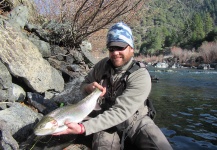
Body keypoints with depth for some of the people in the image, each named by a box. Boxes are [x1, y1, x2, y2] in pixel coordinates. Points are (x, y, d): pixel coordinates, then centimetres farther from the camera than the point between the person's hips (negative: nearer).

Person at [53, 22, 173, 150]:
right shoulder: (103, 65, -5)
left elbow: (119, 112, -31)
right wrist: (89, 87, -17)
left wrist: (82, 128, -40)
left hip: (136, 120, -2)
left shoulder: (140, 76, -22)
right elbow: (84, 85, 10)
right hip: (108, 122, 3)